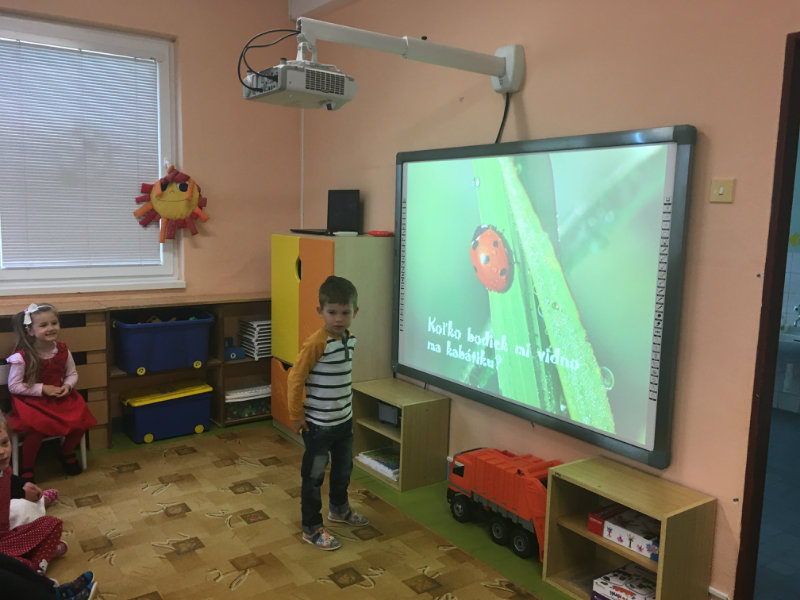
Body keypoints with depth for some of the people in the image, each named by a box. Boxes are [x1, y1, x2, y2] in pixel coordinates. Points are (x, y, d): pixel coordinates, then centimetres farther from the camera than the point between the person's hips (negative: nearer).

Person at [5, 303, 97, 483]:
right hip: (31, 401, -4)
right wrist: (42, 389, -19)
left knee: (80, 421, -14)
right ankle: (27, 469, 2)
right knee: (37, 429, -27)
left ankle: (67, 453, 20)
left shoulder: (63, 351, -5)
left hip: (60, 397, 4)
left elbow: (72, 374, 9)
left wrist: (67, 386, -13)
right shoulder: (22, 357, -17)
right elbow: (13, 386, -12)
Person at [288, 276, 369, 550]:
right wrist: (296, 416, -15)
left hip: (345, 420, 8)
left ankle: (339, 508, 48)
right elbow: (296, 378, -19)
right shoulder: (316, 343, -23)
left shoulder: (350, 339, 0)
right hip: (319, 424, -8)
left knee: (343, 469, 25)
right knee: (314, 476, 7)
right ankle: (312, 528, 23)